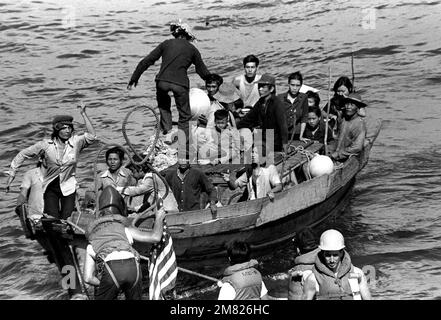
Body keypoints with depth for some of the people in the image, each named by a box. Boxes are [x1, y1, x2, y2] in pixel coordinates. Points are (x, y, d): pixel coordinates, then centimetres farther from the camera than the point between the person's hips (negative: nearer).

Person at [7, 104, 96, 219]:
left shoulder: (76, 142, -7)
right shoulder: (46, 144, -7)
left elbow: (91, 136, -24)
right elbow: (23, 154, 3)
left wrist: (83, 114, -25)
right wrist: (12, 173, 3)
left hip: (68, 188, 1)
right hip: (51, 187, -1)